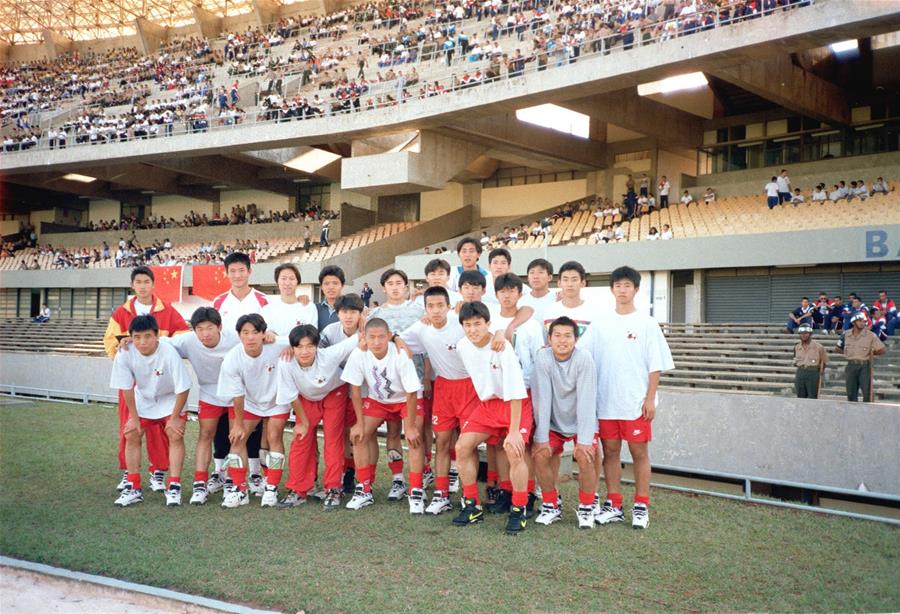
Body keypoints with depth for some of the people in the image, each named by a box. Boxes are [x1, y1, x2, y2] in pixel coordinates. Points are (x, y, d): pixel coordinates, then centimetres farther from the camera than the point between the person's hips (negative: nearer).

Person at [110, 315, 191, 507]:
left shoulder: (169, 353, -35)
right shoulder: (124, 355, -26)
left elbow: (182, 388, -25)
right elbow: (126, 388, -11)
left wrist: (174, 418, -17)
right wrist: (133, 417, -6)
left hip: (170, 400, -3)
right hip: (143, 400, 3)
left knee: (175, 435, -15)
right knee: (131, 435, -4)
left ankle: (174, 486, -7)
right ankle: (133, 487, 7)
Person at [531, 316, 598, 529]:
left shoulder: (584, 359, -23)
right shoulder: (543, 358, -18)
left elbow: (586, 401, -25)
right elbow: (542, 399, -18)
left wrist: (583, 440, -27)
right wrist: (541, 437, -19)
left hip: (582, 422, -2)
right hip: (553, 422, 2)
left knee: (585, 458, -21)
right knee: (540, 455, -16)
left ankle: (586, 508, 4)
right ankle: (551, 506, 7)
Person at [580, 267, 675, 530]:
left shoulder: (647, 323, 0)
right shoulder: (599, 325, 8)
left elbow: (655, 365, -3)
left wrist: (650, 399, -8)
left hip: (636, 402, -3)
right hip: (606, 401, 3)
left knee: (639, 451, 3)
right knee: (610, 451, 8)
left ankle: (641, 506, 14)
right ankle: (613, 505, 18)